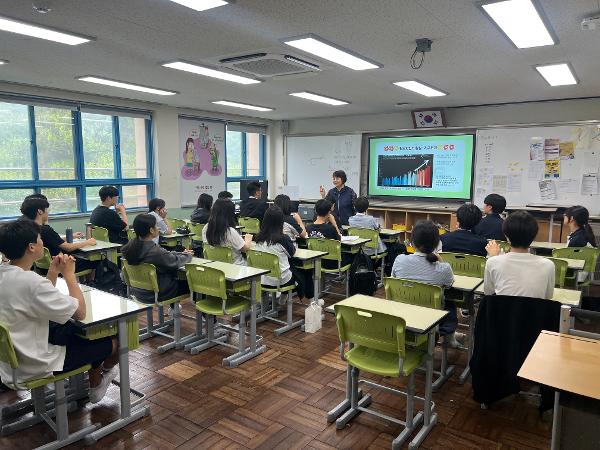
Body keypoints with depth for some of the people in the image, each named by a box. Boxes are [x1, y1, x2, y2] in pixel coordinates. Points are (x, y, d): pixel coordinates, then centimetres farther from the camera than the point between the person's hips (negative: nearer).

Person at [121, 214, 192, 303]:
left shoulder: (130, 246, -6)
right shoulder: (155, 251, -30)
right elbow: (176, 262, -14)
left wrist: (182, 253, 12)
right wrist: (188, 255, 7)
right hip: (157, 295, -8)